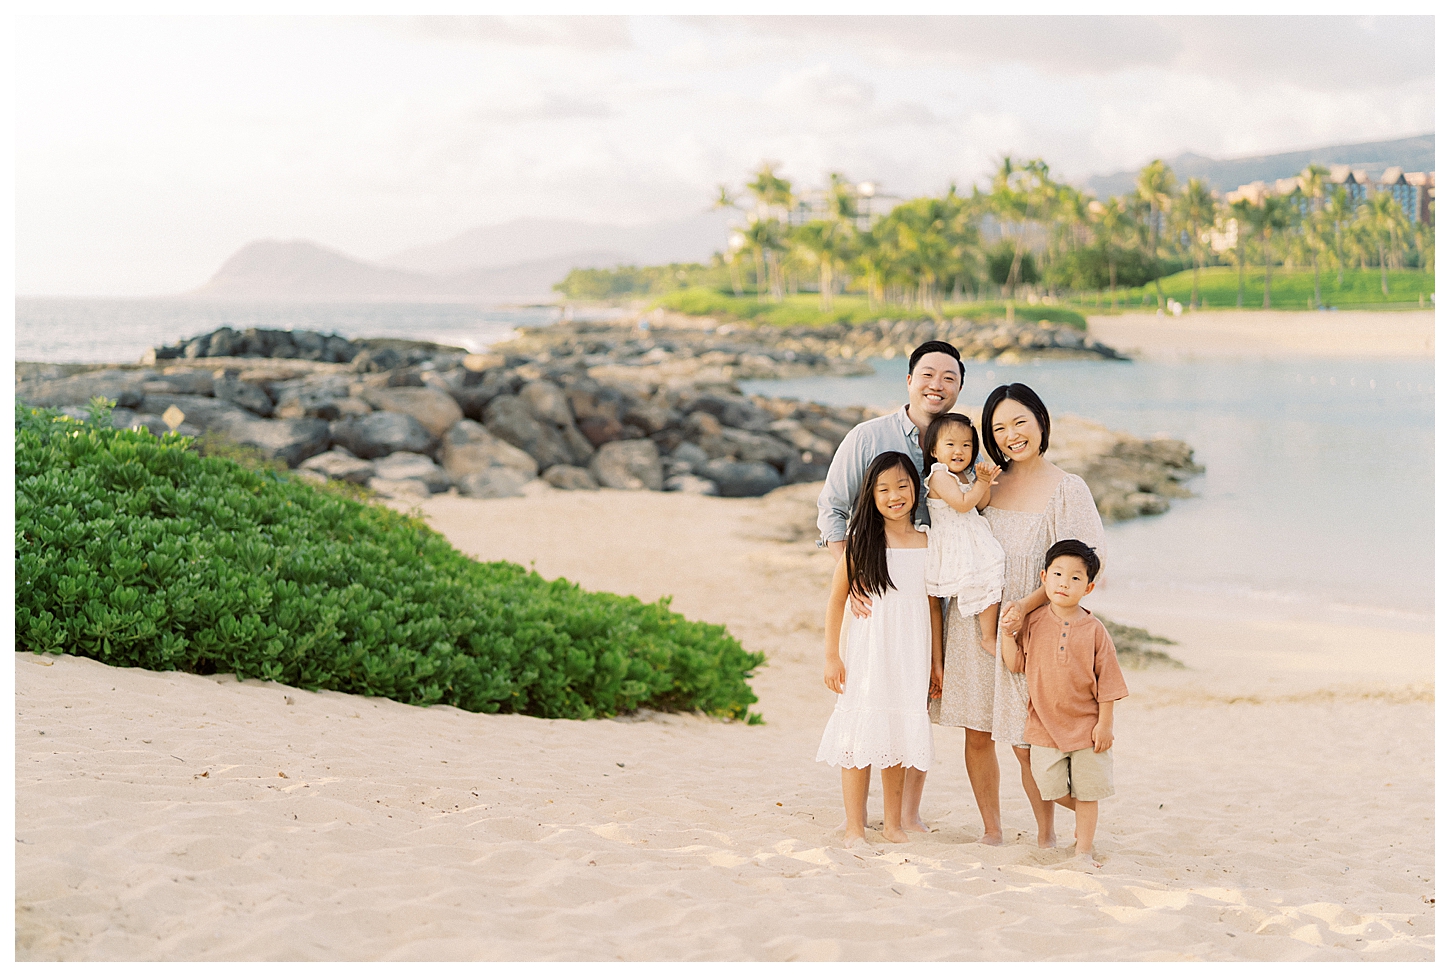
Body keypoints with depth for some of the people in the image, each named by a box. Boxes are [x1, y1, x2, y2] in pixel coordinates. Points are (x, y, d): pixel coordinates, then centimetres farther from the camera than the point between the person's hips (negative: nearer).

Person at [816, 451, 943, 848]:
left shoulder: (927, 543, 4)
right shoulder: (861, 541, -4)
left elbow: (933, 605, 10)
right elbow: (837, 599, 0)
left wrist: (936, 662, 11)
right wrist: (832, 655, -4)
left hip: (909, 655, 3)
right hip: (866, 651, -2)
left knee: (898, 736, 10)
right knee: (859, 737, -3)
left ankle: (893, 823, 21)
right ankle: (855, 827, 5)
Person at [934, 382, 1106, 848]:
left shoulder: (1067, 488, -4)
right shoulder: (986, 482, 8)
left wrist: (1026, 605, -18)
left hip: (1029, 624, -4)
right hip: (974, 619, 4)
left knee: (1025, 741, -5)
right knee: (978, 734, 6)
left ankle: (1046, 834, 13)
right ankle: (991, 831, 20)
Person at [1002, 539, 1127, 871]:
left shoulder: (1094, 631, -8)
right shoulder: (1034, 623, -3)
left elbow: (1106, 681, -5)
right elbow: (1015, 664, 1)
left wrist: (1104, 723, -7)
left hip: (1087, 725, -2)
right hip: (1045, 724, 2)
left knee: (1086, 792, 6)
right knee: (1050, 786, 5)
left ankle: (1084, 851, 18)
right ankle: (1084, 813, 35)